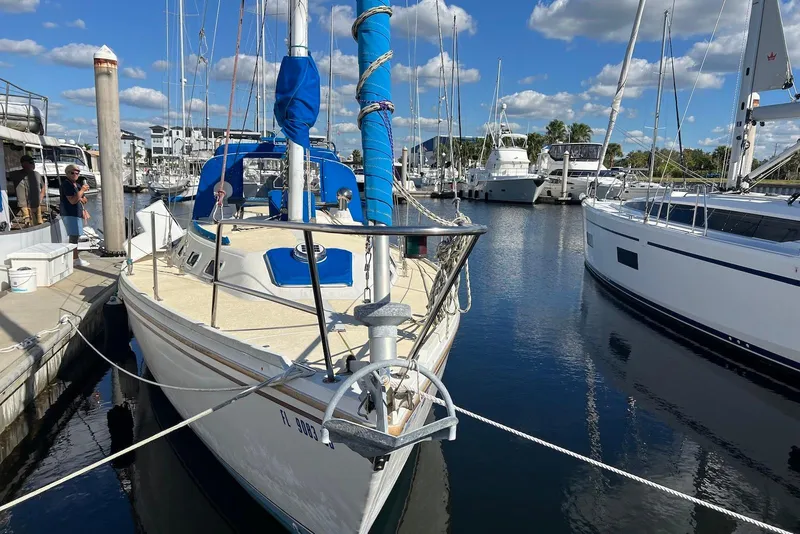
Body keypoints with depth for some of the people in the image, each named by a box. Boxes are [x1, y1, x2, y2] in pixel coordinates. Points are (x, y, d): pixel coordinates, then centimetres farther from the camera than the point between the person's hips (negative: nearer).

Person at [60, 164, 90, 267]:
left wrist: (81, 199, 1)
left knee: (75, 236, 13)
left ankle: (75, 257, 19)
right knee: (74, 236, -10)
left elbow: (84, 200, 24)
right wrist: (82, 190, -16)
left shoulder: (77, 185, 19)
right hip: (70, 214, -10)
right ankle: (75, 259, -9)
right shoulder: (66, 184, -11)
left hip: (77, 213, 10)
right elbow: (73, 201, -20)